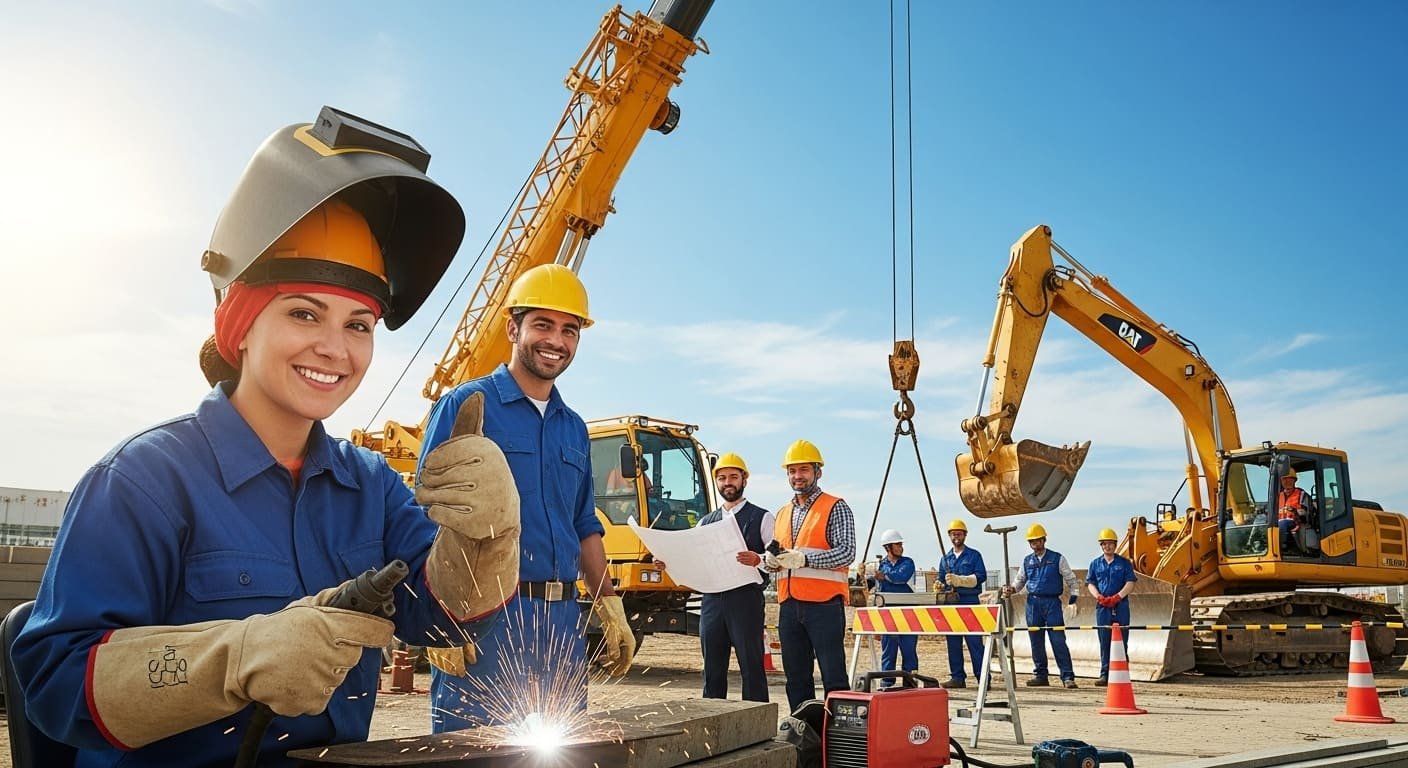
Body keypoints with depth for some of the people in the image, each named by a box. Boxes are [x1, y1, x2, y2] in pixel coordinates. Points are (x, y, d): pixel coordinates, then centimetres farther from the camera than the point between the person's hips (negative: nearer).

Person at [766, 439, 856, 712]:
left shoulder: (836, 508, -1)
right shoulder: (783, 514, 19)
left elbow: (846, 553, -12)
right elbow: (774, 554, 24)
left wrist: (803, 559, -23)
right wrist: (771, 560, -1)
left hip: (823, 605, -6)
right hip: (789, 605, 7)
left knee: (834, 677, -5)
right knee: (796, 678, 12)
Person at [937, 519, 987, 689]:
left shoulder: (974, 555, 4)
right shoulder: (946, 558, 17)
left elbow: (981, 576, -8)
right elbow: (941, 579, 17)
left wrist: (958, 580, -17)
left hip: (969, 601, -5)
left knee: (974, 641, -7)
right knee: (953, 642, 5)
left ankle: (982, 677, -4)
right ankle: (957, 677, 11)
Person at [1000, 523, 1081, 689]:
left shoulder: (1057, 558, 2)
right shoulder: (1027, 561, 12)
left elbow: (1072, 580, 5)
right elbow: (1020, 581, 21)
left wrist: (1073, 600, -4)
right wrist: (1011, 590, 1)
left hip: (1052, 602, -4)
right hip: (1033, 602, 4)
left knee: (1058, 641, -9)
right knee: (1036, 642, 6)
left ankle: (1068, 677, -5)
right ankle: (1040, 675, 15)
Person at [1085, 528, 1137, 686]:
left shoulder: (1124, 563, 6)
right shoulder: (1095, 564, 12)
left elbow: (1130, 583, -2)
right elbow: (1090, 584, 9)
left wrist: (1118, 597, -14)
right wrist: (1099, 597, -10)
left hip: (1121, 606, -2)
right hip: (1102, 607, 2)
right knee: (1104, 642, 3)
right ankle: (1104, 674, 6)